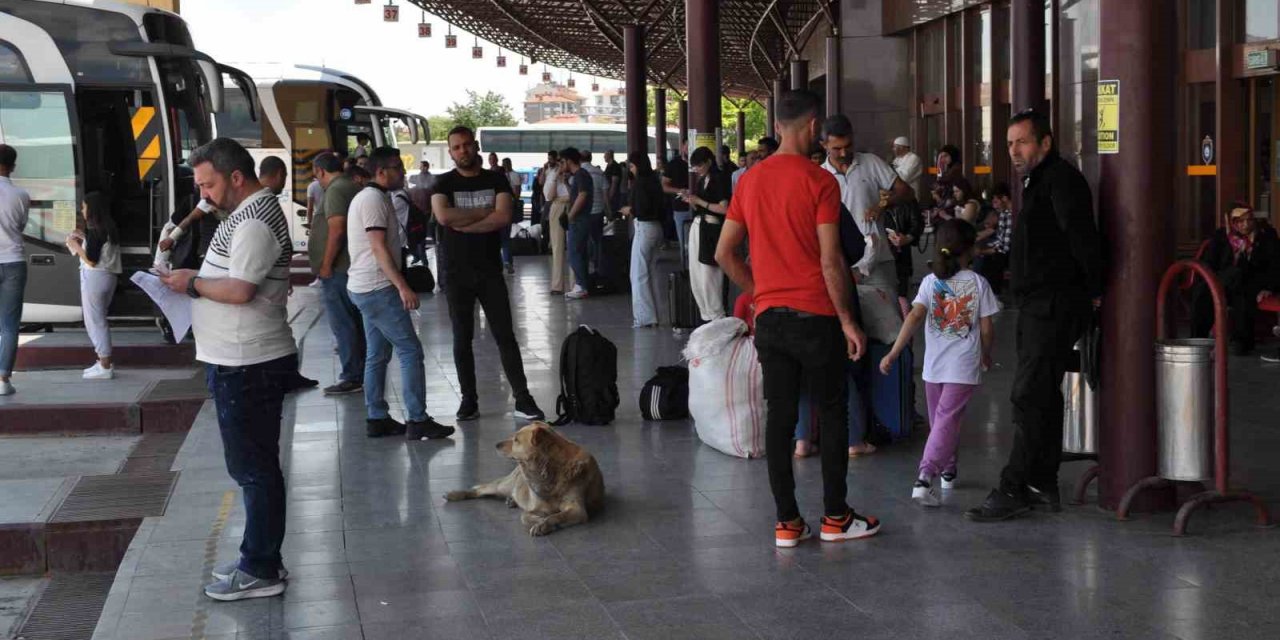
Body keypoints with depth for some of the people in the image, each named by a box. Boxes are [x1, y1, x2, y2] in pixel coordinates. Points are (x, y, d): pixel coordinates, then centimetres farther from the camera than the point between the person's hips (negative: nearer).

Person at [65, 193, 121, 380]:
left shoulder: (95, 230, -16)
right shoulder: (108, 228, 11)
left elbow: (91, 260, -18)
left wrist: (75, 245, -7)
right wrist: (84, 239, 17)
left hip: (95, 278, -9)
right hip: (108, 277, 9)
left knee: (94, 321, -3)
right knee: (99, 320, 16)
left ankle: (105, 367, -2)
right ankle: (104, 362, 19)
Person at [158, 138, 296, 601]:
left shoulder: (253, 223, -17)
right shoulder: (251, 213, 16)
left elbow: (239, 290, -25)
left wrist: (192, 284, -11)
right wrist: (196, 282, 8)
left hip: (246, 366, -10)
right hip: (245, 359, 10)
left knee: (252, 468, -3)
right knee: (255, 466, 16)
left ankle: (261, 571, 5)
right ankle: (260, 558, 25)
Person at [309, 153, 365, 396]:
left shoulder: (335, 191, -13)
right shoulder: (355, 188, 16)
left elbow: (337, 230, -23)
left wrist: (326, 265, -18)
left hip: (337, 270, -10)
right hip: (354, 265, 10)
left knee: (342, 324, -6)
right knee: (356, 322, 14)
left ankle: (352, 377, -4)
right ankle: (362, 373, 20)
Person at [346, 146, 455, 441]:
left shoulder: (370, 197, 17)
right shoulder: (374, 199, -14)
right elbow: (379, 248, -21)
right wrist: (403, 287, -25)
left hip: (366, 288, 10)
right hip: (378, 288, -10)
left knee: (377, 355, 12)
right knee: (410, 351, -9)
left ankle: (376, 419, 15)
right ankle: (417, 420, -9)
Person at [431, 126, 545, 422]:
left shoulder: (496, 180, 4)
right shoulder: (445, 184, 1)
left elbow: (503, 217, -12)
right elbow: (444, 216, -19)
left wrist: (463, 223, -14)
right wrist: (483, 212, -12)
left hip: (490, 270, 0)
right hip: (457, 273, 0)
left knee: (505, 335, -1)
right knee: (462, 339, 6)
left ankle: (522, 400, -1)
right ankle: (469, 400, 14)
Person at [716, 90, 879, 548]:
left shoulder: (750, 180, 6)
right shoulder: (819, 182, -11)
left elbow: (724, 253, 9)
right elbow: (830, 260, -15)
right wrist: (847, 320, -7)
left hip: (769, 316, 5)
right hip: (815, 315, -5)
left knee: (779, 418, 7)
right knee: (831, 415, 8)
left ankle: (786, 522, 11)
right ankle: (835, 517, 14)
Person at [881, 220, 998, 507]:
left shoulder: (930, 281, 1)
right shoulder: (978, 283, -3)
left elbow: (914, 317, -12)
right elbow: (987, 329, -2)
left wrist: (893, 353, -13)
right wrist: (986, 355, 17)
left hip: (934, 365, 3)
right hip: (965, 366, -3)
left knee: (939, 420, 21)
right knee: (947, 421, -9)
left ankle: (947, 471, 37)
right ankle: (926, 477, -26)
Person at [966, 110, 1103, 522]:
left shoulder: (1061, 179, -14)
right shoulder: (1037, 182, 19)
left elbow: (1083, 237, -24)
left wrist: (1093, 290, -17)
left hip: (1054, 307, -11)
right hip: (1037, 304, 11)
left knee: (1030, 396, -11)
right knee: (1043, 395, 14)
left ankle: (1014, 490, -9)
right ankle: (1043, 485, 21)